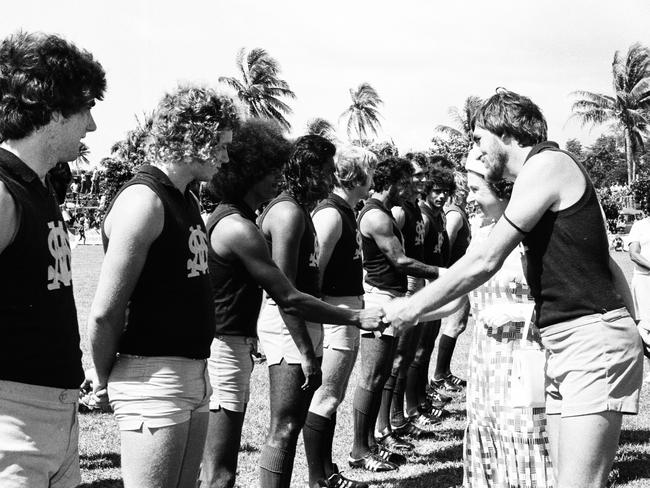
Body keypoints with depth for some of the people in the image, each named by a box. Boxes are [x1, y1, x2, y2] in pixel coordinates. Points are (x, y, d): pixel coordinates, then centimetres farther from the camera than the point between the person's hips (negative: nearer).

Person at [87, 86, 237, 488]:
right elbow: (105, 312, -18)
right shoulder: (143, 201, -16)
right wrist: (106, 379, -5)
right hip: (155, 377, -9)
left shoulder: (188, 201, 13)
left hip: (194, 374, 9)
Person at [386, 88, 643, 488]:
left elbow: (486, 261, -14)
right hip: (566, 347, 10)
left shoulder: (546, 163, -9)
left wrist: (413, 308, -6)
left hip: (592, 339, -10)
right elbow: (604, 263, 22)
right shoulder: (552, 168, 21)